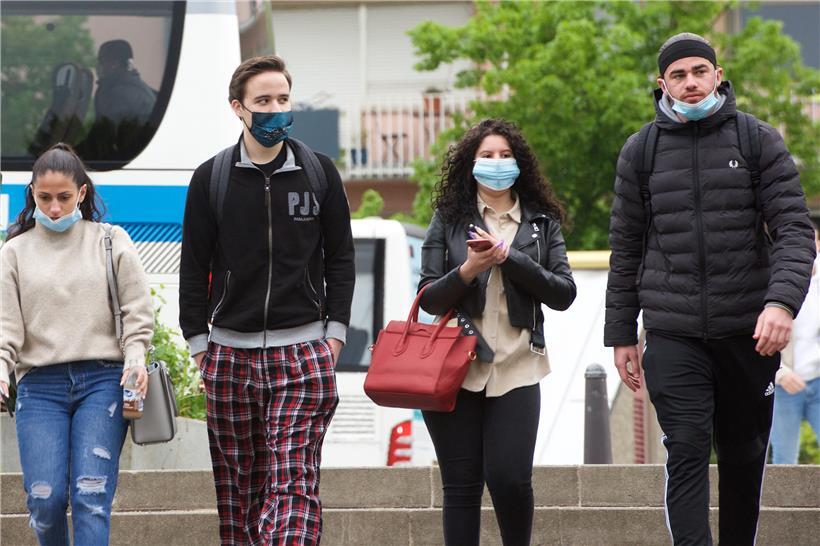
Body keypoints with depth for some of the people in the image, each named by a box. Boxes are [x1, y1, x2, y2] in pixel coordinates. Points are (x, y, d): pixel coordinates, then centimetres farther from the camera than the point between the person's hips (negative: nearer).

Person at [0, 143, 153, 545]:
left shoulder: (111, 242, 10)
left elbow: (137, 311, 8)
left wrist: (135, 357, -9)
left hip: (102, 380, -1)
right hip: (39, 386, 1)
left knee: (91, 496, -14)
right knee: (45, 499, -10)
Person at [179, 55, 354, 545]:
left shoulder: (319, 171, 6)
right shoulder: (211, 178, 5)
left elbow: (341, 257, 10)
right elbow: (194, 265, 8)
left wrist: (335, 332, 2)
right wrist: (198, 340, 2)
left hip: (303, 348, -1)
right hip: (230, 352, 1)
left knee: (293, 483, -11)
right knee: (237, 486, 5)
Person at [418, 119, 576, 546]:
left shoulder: (542, 223, 10)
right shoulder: (448, 220, 8)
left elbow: (564, 294, 1)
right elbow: (428, 298, 3)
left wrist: (511, 258, -10)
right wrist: (468, 271, -15)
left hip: (516, 370, 0)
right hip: (455, 367, 0)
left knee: (509, 478, -11)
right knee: (461, 484, 0)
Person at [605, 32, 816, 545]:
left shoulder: (760, 141, 2)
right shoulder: (641, 151, 7)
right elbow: (626, 248, 12)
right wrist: (621, 334, 10)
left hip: (749, 332, 0)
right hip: (674, 334, 0)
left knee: (745, 458, 10)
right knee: (687, 452, -12)